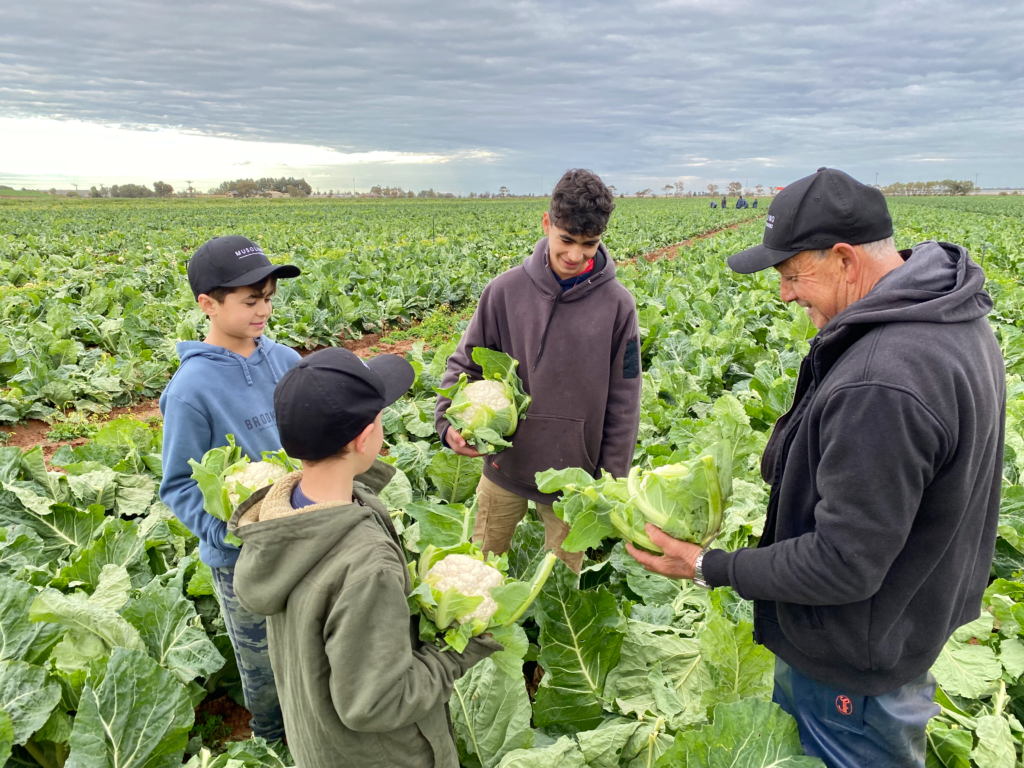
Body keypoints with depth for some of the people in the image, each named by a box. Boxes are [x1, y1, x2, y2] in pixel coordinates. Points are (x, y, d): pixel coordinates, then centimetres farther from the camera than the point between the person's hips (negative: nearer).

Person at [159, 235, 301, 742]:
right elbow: (179, 486, -14)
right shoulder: (192, 388, -22)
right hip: (244, 560, -4)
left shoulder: (284, 361, -7)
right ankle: (274, 740, 48)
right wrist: (230, 533, -27)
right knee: (263, 661, 20)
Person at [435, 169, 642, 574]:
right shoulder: (505, 290, -12)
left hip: (574, 475, -1)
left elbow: (623, 401, -5)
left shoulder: (616, 304, -12)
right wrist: (448, 421, -18)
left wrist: (611, 484, -2)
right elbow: (465, 363, 0)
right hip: (504, 465, 1)